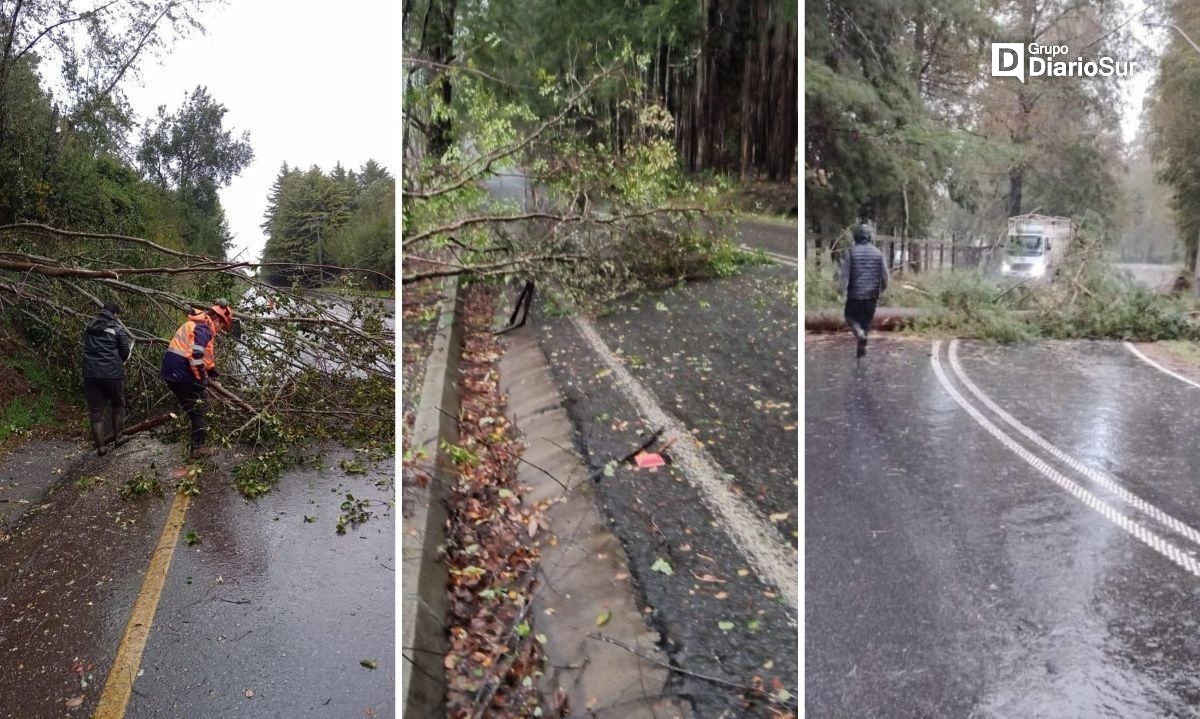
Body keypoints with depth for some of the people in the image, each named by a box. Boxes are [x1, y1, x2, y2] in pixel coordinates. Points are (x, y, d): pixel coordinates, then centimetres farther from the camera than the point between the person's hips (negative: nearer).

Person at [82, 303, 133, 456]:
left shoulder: (89, 328, 12)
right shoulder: (117, 328, -3)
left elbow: (87, 349, 17)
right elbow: (126, 352, -3)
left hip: (91, 373, 3)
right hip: (113, 373, -3)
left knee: (96, 410, 5)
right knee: (118, 405, 18)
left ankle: (100, 446, 4)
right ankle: (117, 437, 22)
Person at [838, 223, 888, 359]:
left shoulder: (851, 252, -9)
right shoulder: (878, 253, -1)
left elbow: (845, 274, -12)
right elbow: (885, 275, 3)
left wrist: (841, 289, 2)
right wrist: (881, 289, 19)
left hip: (854, 294, -3)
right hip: (871, 295, 3)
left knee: (850, 317, 17)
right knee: (866, 321, 16)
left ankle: (860, 333, -13)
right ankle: (860, 350, 19)